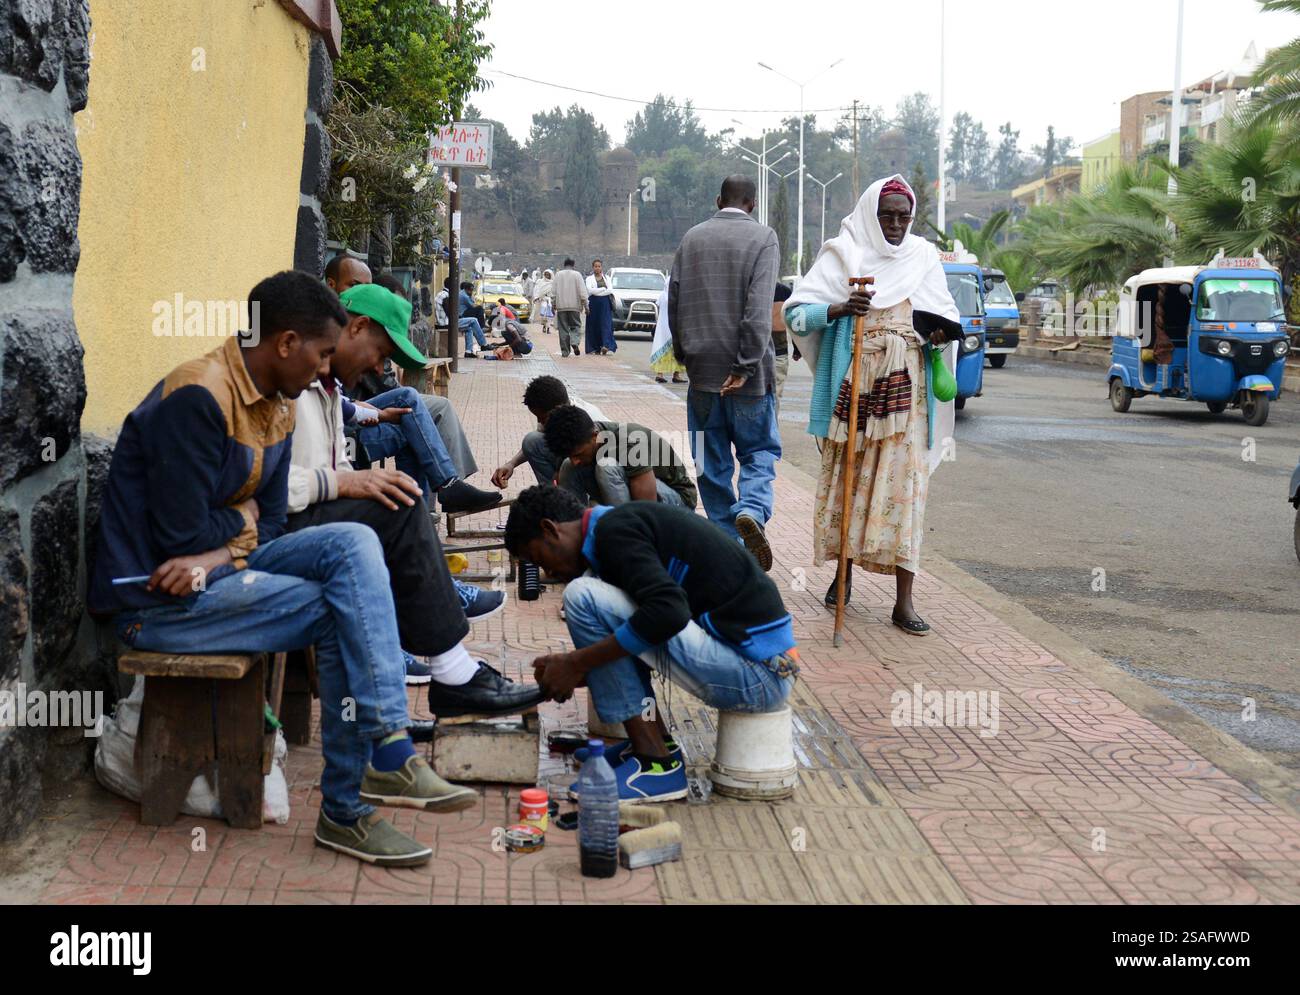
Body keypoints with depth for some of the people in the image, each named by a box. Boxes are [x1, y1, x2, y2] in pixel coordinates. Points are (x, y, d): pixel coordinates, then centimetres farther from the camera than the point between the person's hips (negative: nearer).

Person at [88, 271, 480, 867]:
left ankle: (388, 752, -20)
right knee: (341, 614, -16)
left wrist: (219, 554, -14)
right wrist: (243, 517, -4)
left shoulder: (278, 405, 8)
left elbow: (270, 521, 7)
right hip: (154, 600, -9)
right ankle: (346, 809, -7)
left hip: (220, 569, 9)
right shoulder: (198, 397, -22)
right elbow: (179, 535, -24)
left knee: (353, 544, -12)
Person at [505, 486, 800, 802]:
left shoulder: (613, 529, -9)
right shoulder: (628, 520, 19)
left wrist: (577, 663, -14)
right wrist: (565, 671, 21)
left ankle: (656, 764, -8)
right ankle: (656, 744, 14)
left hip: (756, 675, -10)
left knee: (583, 596, -12)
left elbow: (669, 612, -25)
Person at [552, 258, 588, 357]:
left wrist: (553, 305, 10)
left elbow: (554, 291, 4)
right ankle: (574, 342, -18)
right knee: (575, 326, 9)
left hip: (561, 306, 1)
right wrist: (585, 305, 0)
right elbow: (582, 292, -5)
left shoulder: (558, 275, 5)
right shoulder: (577, 274, 0)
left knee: (563, 329, 5)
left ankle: (565, 351, 3)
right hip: (574, 306, -1)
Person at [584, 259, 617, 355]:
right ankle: (595, 347, 4)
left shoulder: (606, 278, 14)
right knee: (593, 325, -1)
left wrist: (596, 291, -8)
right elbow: (590, 290, -9)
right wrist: (603, 289, -7)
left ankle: (606, 346, -23)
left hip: (605, 304, 0)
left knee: (606, 324, -12)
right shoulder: (589, 279, 9)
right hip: (594, 304, 0)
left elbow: (610, 290, -1)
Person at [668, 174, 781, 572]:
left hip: (701, 368, 3)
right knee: (759, 449, 7)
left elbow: (674, 301, 10)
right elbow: (759, 307, -13)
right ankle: (752, 509, -20)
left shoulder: (692, 238, 9)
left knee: (712, 462, 10)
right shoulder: (762, 237, -3)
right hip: (746, 372, -3)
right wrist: (746, 365, -14)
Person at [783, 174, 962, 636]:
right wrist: (840, 309, -22)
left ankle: (903, 600, -6)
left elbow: (946, 315, 20)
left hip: (905, 387, 1)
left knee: (903, 481, -5)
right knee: (846, 476, 6)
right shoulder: (842, 254, 2)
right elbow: (796, 314, -4)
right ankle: (843, 571, 26)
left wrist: (943, 330, -4)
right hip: (852, 384, -1)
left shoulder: (923, 256, 11)